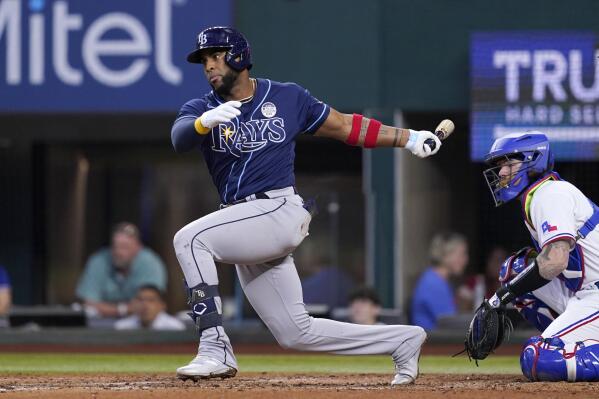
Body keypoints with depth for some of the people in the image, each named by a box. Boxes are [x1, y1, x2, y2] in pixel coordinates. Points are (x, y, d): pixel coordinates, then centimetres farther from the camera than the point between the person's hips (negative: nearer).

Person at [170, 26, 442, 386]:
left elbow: (344, 126, 13)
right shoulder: (200, 110, 8)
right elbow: (180, 138, -15)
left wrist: (409, 138, 8)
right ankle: (404, 341, 20)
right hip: (246, 228, 5)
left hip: (280, 211, -5)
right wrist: (206, 122, -38)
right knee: (296, 333, 7)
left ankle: (215, 348, -24)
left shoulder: (288, 98, 4)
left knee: (190, 239, -25)